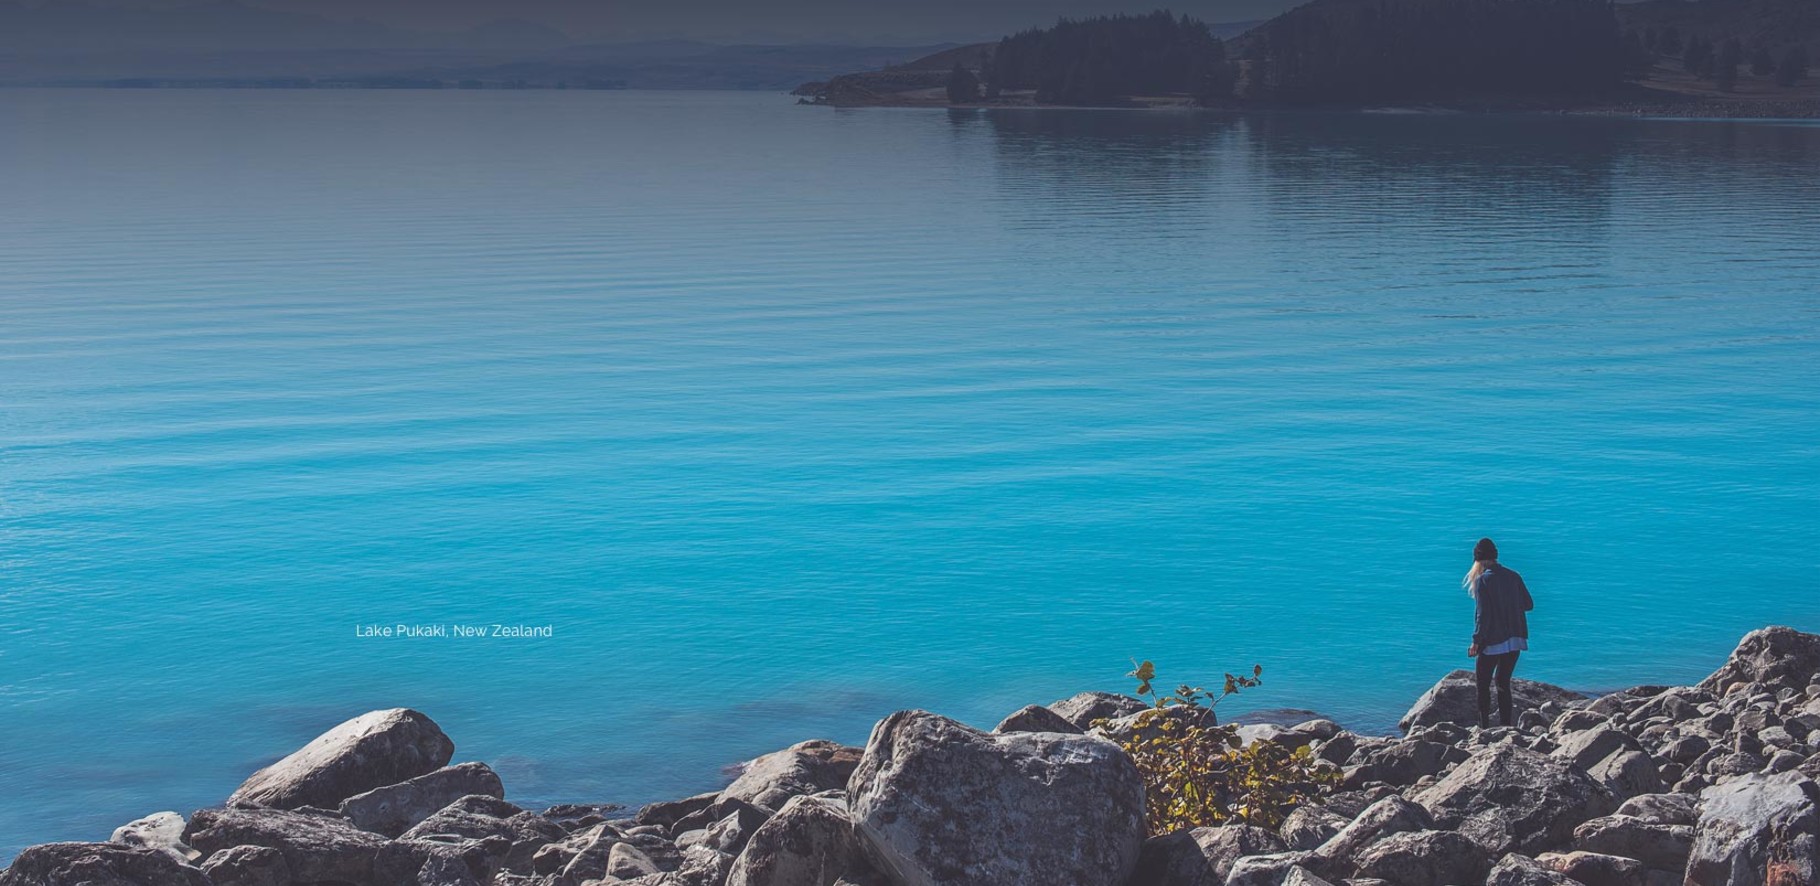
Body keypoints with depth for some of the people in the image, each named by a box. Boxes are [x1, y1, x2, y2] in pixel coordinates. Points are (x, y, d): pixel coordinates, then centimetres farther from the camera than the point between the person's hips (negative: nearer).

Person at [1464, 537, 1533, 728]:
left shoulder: (1483, 580, -10)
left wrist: (1476, 641, -11)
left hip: (1493, 641, -5)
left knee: (1483, 684, 5)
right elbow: (1529, 604, 10)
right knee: (1503, 682, 15)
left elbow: (1482, 614, -15)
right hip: (1515, 639, 5)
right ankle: (1507, 725, 11)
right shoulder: (1513, 576, 5)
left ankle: (1484, 727, 0)